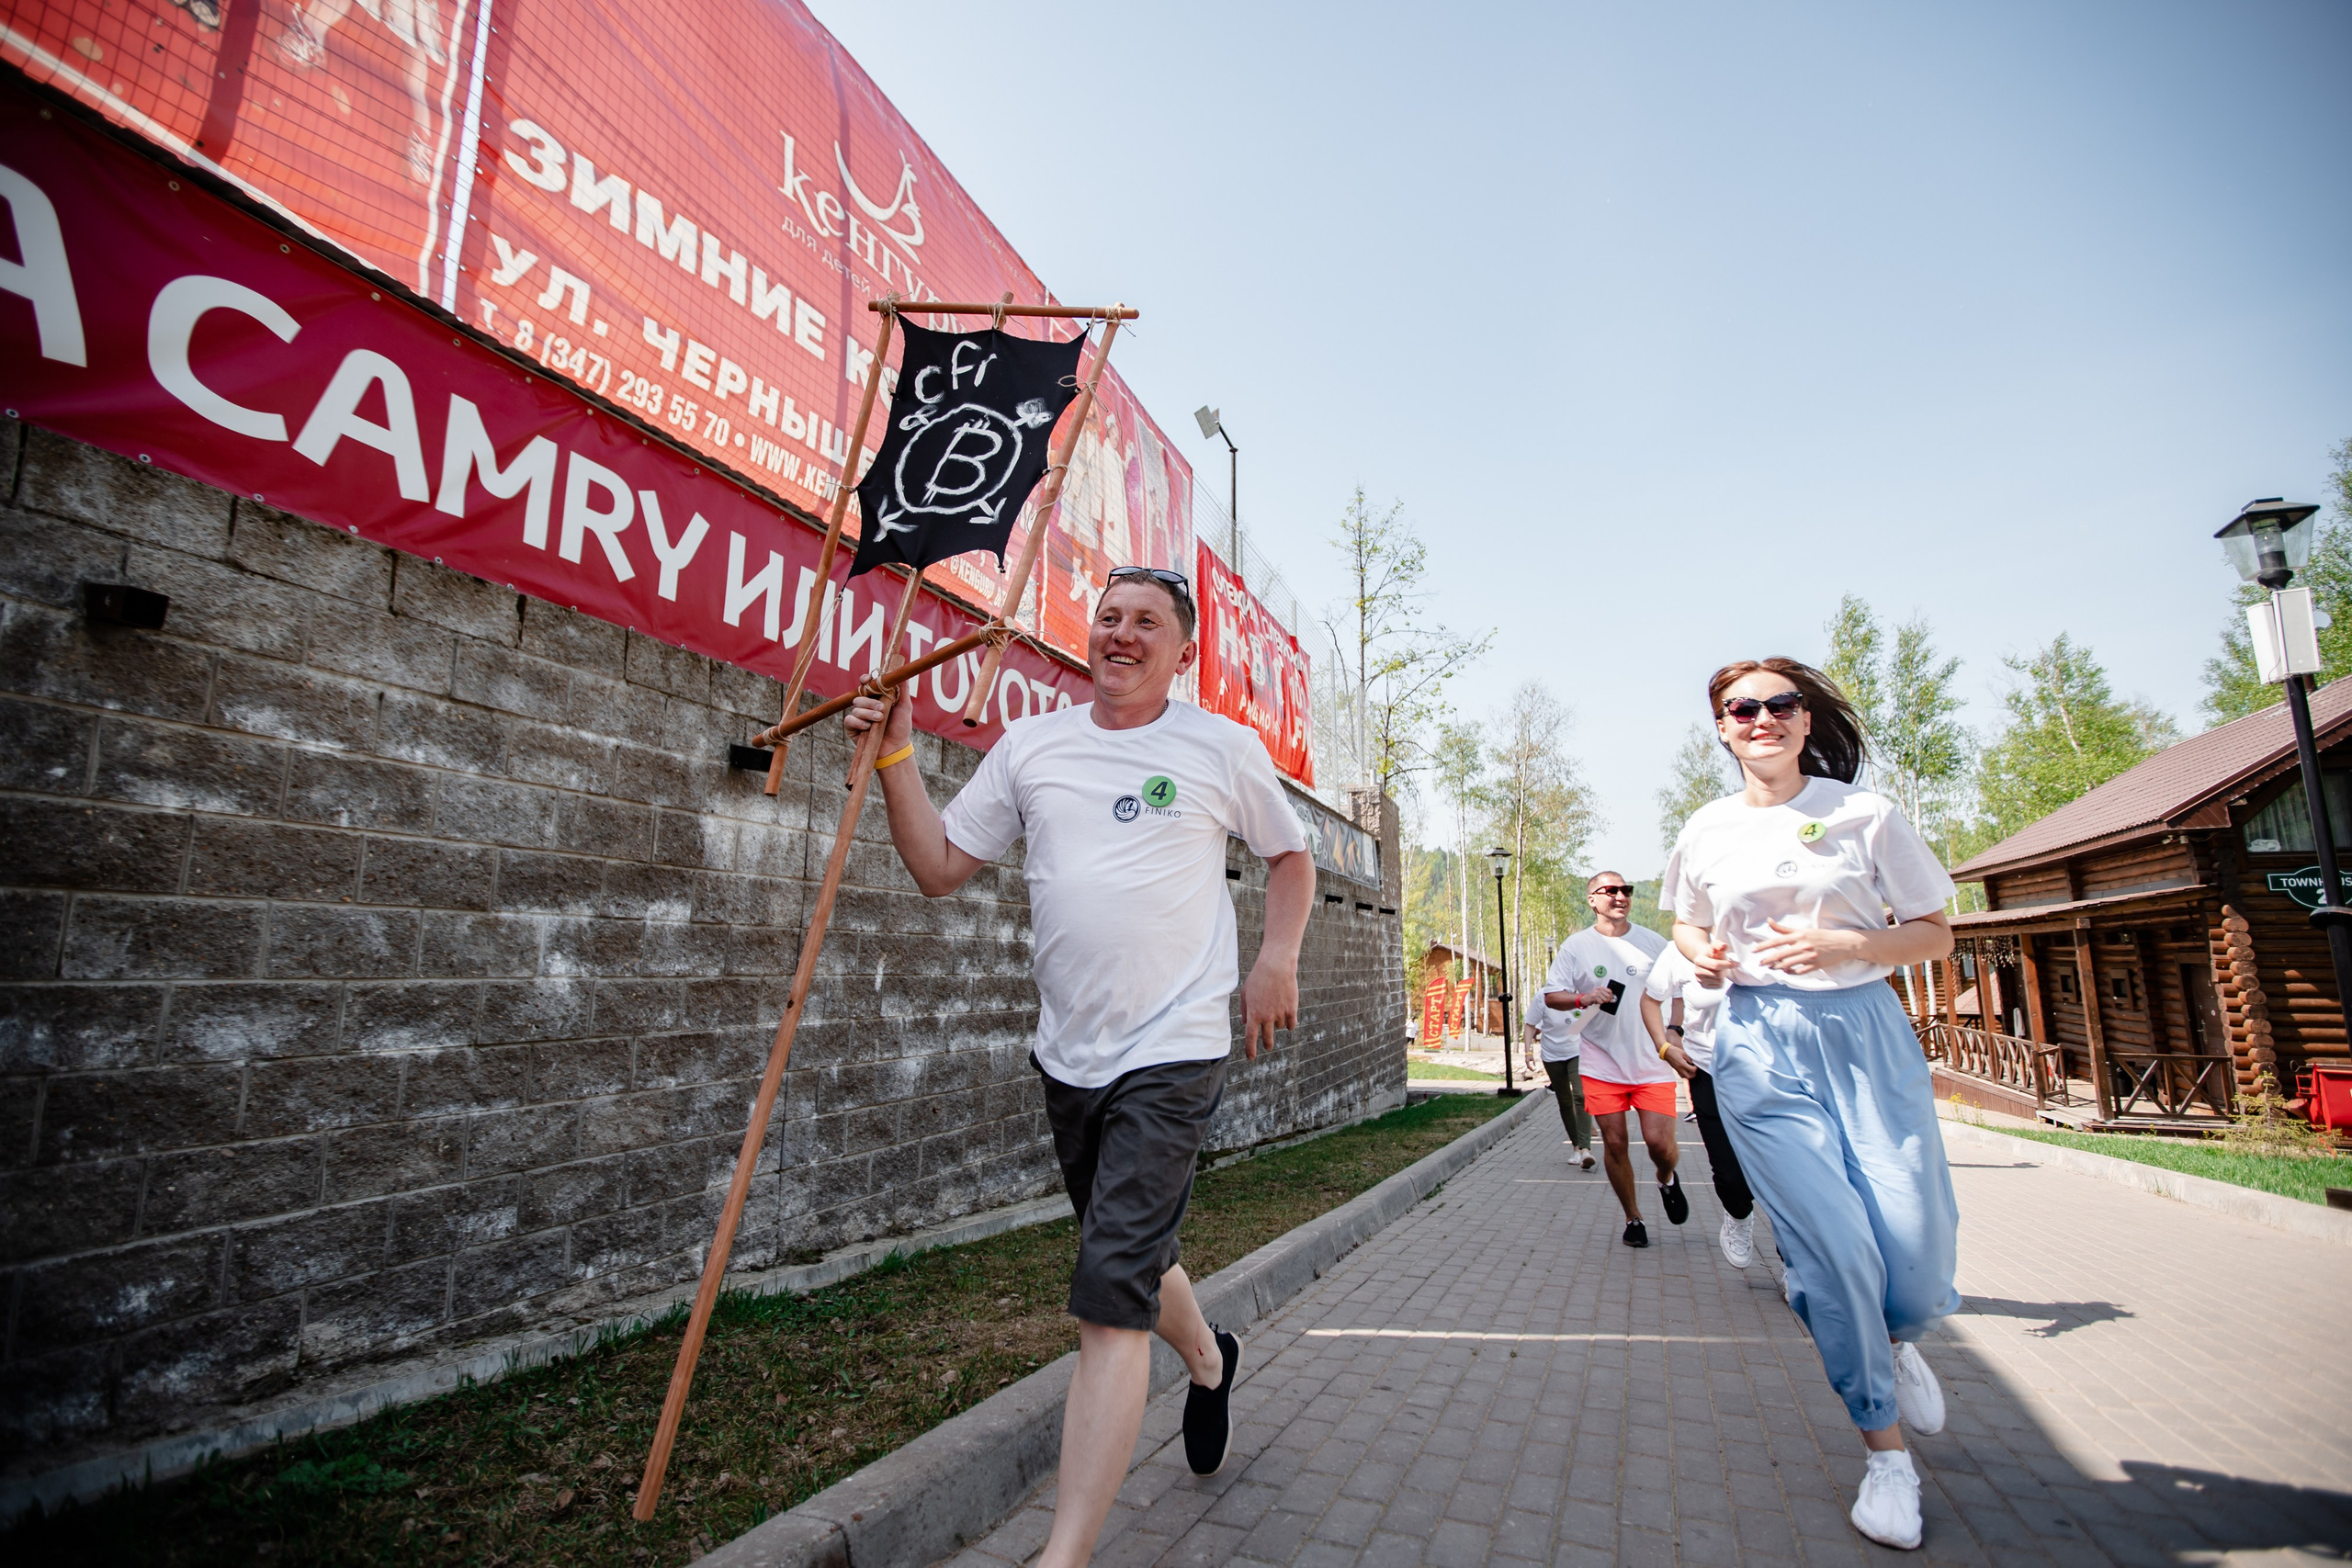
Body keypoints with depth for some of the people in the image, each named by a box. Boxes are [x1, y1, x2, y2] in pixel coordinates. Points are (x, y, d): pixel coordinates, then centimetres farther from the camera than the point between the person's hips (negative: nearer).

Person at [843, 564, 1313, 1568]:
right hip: (1068, 1054, 5)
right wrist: (895, 758, -5)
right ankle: (1209, 1362, 53)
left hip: (1172, 1053, -5)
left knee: (1110, 1301, -10)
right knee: (1132, 1251, 24)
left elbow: (1290, 855, 10)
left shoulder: (1223, 748, -2)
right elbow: (939, 868, 5)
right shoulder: (1029, 745, 5)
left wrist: (1278, 957, -5)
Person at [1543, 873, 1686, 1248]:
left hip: (1651, 1061, 1)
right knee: (1615, 1143, 2)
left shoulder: (1652, 942, 6)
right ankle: (1633, 1218, 22)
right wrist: (1584, 998, -17)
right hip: (1602, 1063, 0)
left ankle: (1668, 1181, 30)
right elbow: (1551, 995, 1)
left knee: (1659, 1141, -6)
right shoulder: (1576, 947, 0)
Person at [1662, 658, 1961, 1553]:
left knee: (1918, 1244, -6)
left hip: (1865, 1029, 0)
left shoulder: (1863, 812, 1)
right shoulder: (1706, 830, 7)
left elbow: (1935, 933, 4)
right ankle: (1885, 1449, 19)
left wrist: (1842, 945, -14)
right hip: (1759, 1043, 0)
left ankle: (1894, 1340, 34)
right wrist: (1701, 955, -2)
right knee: (1832, 1243, -6)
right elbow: (1686, 922, 22)